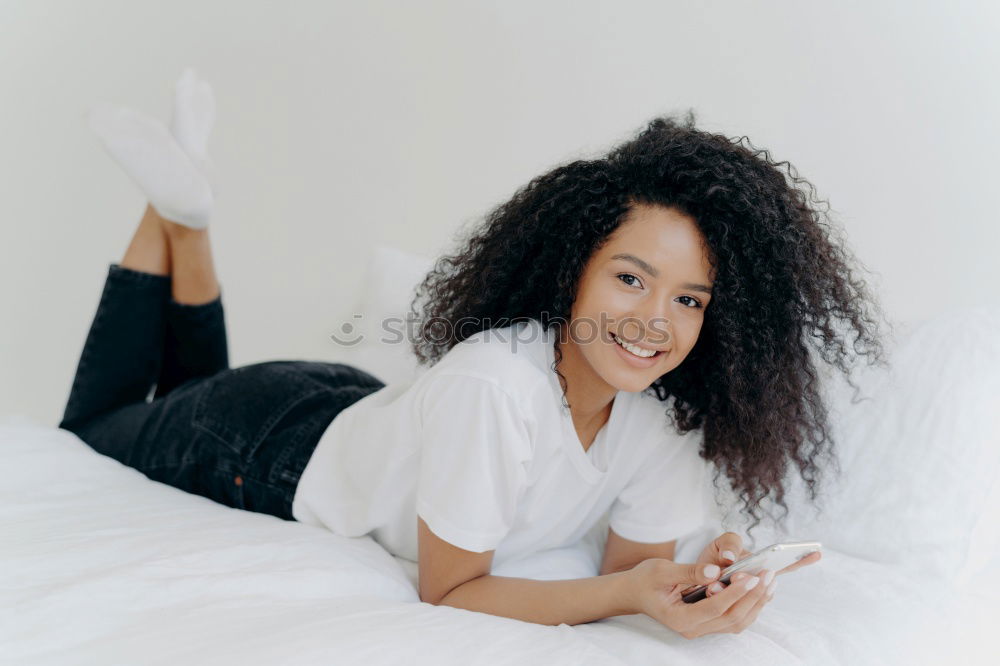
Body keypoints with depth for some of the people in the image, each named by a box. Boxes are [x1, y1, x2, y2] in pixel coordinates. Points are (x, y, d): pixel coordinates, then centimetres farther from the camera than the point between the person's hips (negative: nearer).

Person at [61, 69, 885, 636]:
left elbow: (638, 558, -17)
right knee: (86, 435, 24)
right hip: (270, 446, -5)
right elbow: (448, 588, -30)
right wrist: (627, 593, -43)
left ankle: (188, 217, 27)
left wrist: (693, 585, -39)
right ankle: (177, 209, 21)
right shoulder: (492, 387, -41)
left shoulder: (672, 416, -22)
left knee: (196, 382, 34)